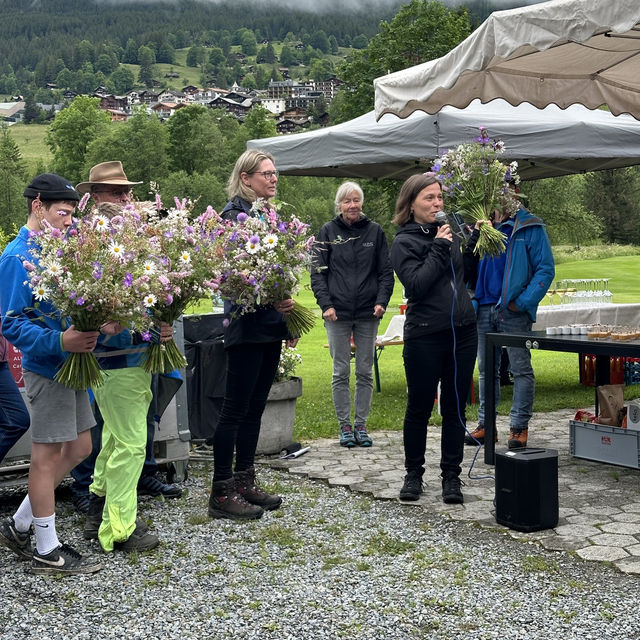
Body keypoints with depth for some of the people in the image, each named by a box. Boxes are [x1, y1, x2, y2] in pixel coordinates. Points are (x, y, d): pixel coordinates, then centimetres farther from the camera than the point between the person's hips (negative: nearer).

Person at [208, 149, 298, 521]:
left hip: (271, 327, 9)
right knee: (236, 408, -4)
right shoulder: (236, 215, -10)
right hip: (247, 326, -9)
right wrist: (268, 301, -27)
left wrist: (289, 320, 18)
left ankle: (245, 483, 22)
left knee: (255, 406, 13)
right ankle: (222, 493, 3)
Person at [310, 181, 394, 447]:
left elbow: (386, 271, 7)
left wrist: (381, 301, -6)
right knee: (341, 372, 3)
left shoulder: (375, 231, 5)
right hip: (337, 314, -1)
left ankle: (361, 425, 16)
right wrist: (326, 304, -9)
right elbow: (318, 271, 2)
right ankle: (345, 426, 12)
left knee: (365, 372, 6)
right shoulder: (328, 232, 3)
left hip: (368, 315, 1)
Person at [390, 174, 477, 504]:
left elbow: (469, 275, 22)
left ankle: (451, 476, 16)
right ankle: (414, 473, 21)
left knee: (455, 408, 7)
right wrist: (439, 248, -16)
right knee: (419, 408, 6)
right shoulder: (404, 242, -4)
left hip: (462, 332, 5)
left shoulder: (448, 232, 11)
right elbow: (416, 285, -18)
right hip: (425, 337, -5)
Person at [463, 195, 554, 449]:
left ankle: (519, 427, 7)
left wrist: (522, 302, -15)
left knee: (521, 369, 0)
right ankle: (486, 424, 21)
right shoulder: (483, 226, 13)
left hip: (514, 311, -5)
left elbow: (546, 269, -7)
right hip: (484, 308, 6)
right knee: (486, 370, 12)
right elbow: (469, 267, 19)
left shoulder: (530, 228, -3)